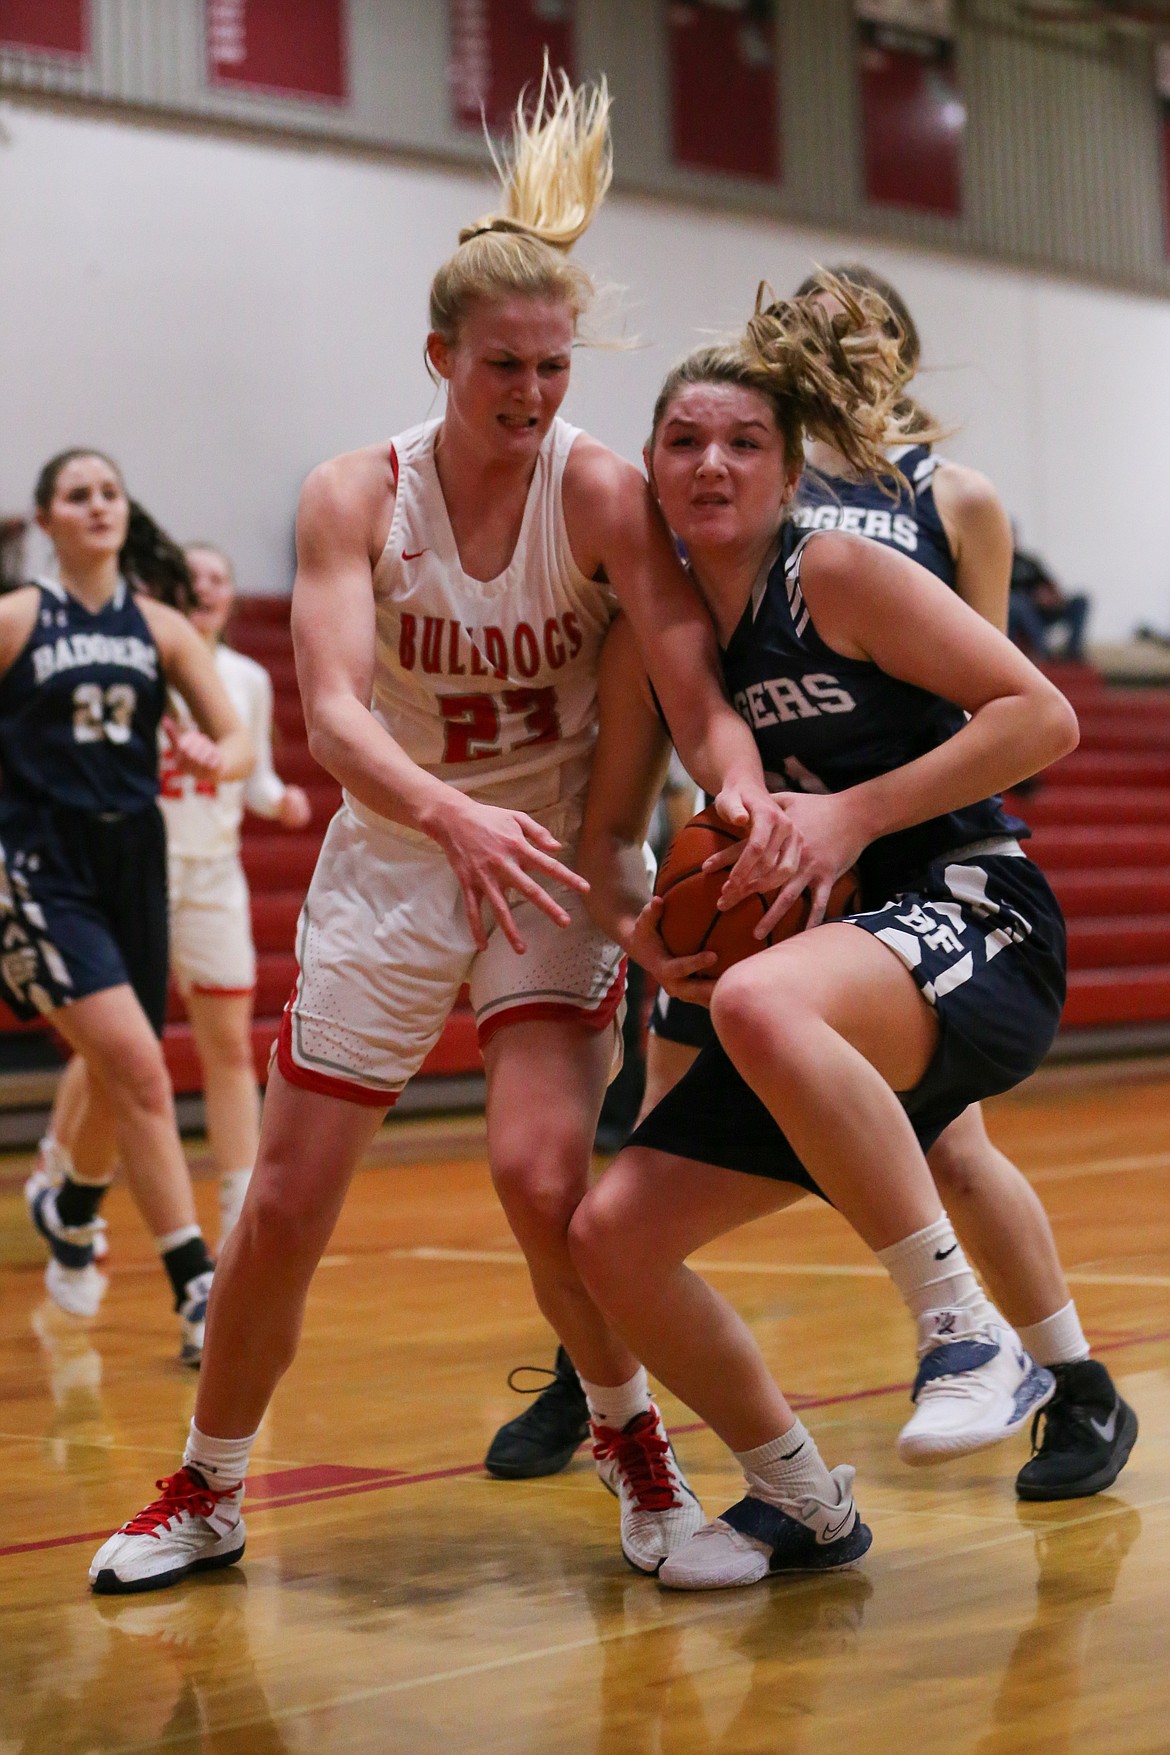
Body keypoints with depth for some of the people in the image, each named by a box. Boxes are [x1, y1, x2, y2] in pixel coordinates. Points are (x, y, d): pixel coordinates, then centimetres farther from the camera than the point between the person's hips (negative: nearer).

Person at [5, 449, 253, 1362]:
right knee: (138, 1067, -19)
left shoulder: (160, 628, 8)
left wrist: (217, 758, -17)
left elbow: (240, 742, 5)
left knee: (120, 1081, 13)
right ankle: (197, 1287, -16)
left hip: (133, 864, 4)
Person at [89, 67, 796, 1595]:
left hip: (555, 867, -2)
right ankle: (207, 1496, 26)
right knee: (284, 1208, 4)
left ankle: (634, 1440, 5)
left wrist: (742, 785, -50)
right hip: (390, 864, 2)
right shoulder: (356, 496, -12)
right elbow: (333, 711, -25)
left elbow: (691, 677, -27)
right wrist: (452, 815, -45)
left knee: (542, 1170, -22)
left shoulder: (598, 492, -15)